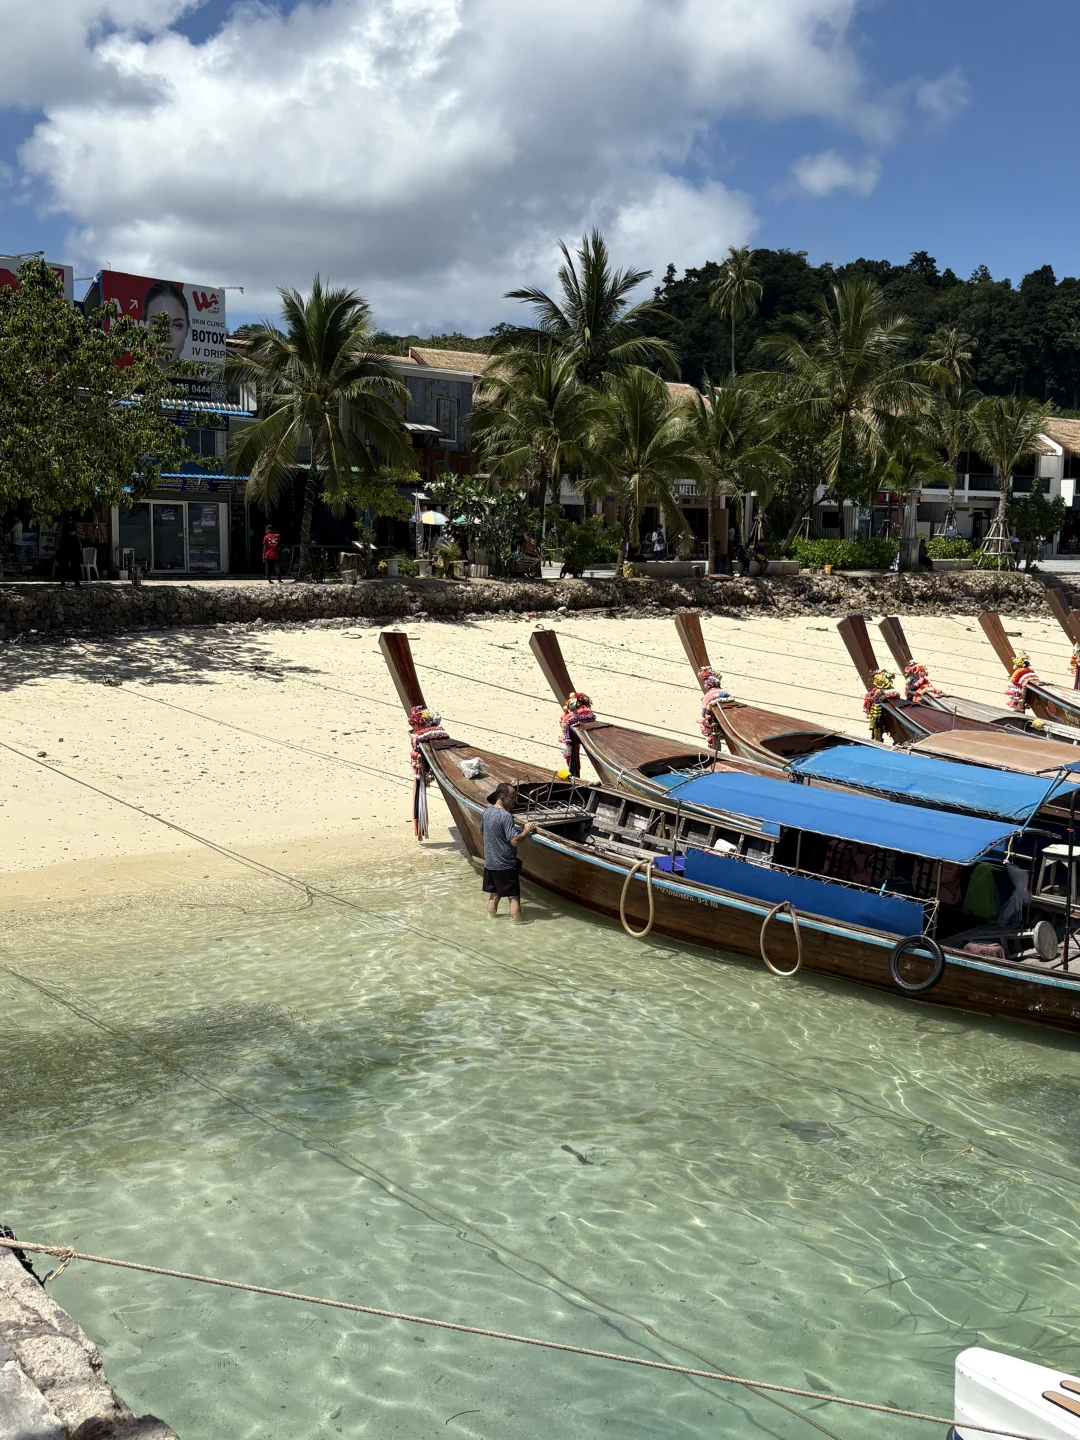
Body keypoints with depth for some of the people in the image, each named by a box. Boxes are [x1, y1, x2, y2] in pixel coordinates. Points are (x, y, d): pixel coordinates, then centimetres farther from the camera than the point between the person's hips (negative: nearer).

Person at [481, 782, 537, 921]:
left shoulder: (487, 812, 3)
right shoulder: (506, 816, -22)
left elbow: (481, 831, 21)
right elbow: (515, 841, -25)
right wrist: (526, 831, -10)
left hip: (489, 863, 7)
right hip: (505, 865, -7)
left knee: (494, 896, 17)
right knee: (514, 897, 2)